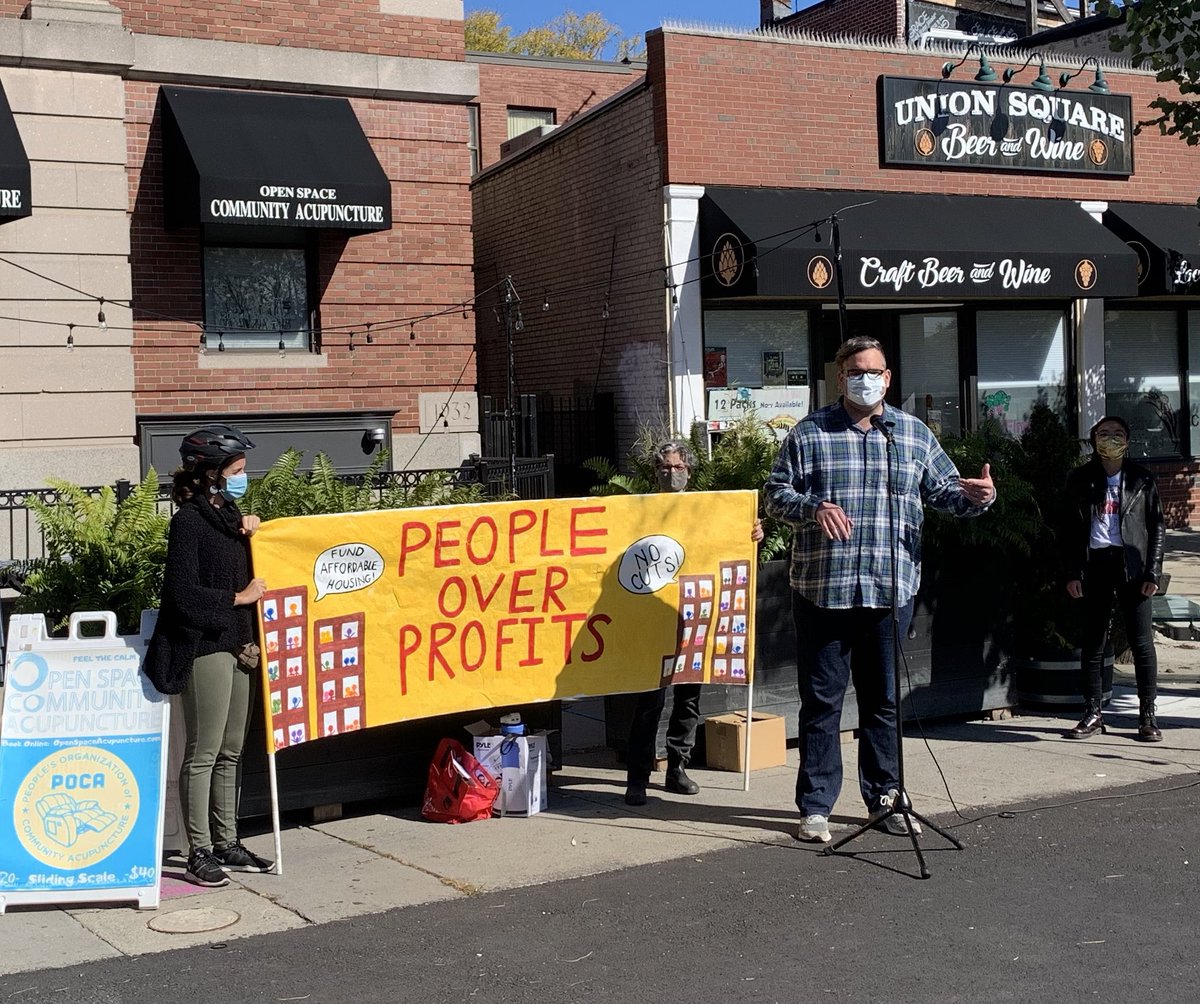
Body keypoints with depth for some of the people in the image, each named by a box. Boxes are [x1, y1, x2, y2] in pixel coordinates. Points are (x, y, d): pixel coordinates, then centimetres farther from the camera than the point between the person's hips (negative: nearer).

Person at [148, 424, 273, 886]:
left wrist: (250, 531, 8)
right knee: (203, 753, -5)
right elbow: (184, 593, -16)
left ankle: (226, 845, 19)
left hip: (237, 644, 9)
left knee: (230, 752, 12)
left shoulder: (228, 514, 15)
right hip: (205, 646, -9)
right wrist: (239, 598, -9)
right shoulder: (189, 521, -9)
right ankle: (199, 853, 1)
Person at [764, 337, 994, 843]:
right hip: (822, 588, -2)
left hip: (892, 589, 2)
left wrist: (975, 497, -8)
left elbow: (943, 489, 13)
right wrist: (813, 507, -18)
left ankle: (884, 799, 24)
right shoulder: (810, 433, 3)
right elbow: (776, 493, 1)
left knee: (883, 699, 11)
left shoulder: (915, 433, 11)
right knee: (821, 700, 3)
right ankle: (815, 806, 11)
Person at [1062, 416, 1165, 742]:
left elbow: (1157, 527, 6)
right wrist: (1072, 573, -1)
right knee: (1093, 643, 4)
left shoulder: (1142, 480, 6)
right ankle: (1092, 714, 12)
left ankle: (1148, 716, 7)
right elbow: (1071, 529, 7)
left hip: (1131, 565, -1)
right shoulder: (1081, 480, 8)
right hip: (1095, 565, 1)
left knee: (1142, 642, -1)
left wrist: (1153, 572, -3)